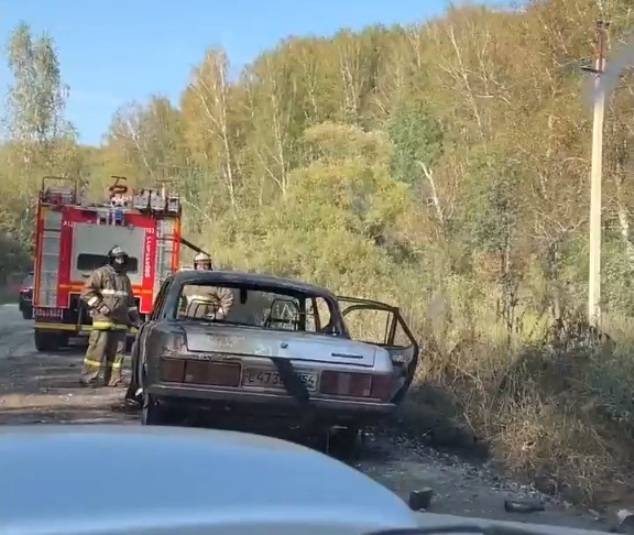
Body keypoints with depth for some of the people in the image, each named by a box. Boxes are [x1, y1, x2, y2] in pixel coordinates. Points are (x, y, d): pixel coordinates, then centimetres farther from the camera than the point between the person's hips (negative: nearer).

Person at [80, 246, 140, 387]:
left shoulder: (125, 278, 22)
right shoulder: (100, 273, 0)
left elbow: (130, 301, 28)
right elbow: (87, 292, -8)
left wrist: (136, 317, 21)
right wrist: (100, 306, -15)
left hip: (120, 322, 7)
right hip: (103, 319, -6)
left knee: (117, 351, 4)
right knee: (97, 348, -8)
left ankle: (113, 378, 9)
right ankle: (89, 377, -4)